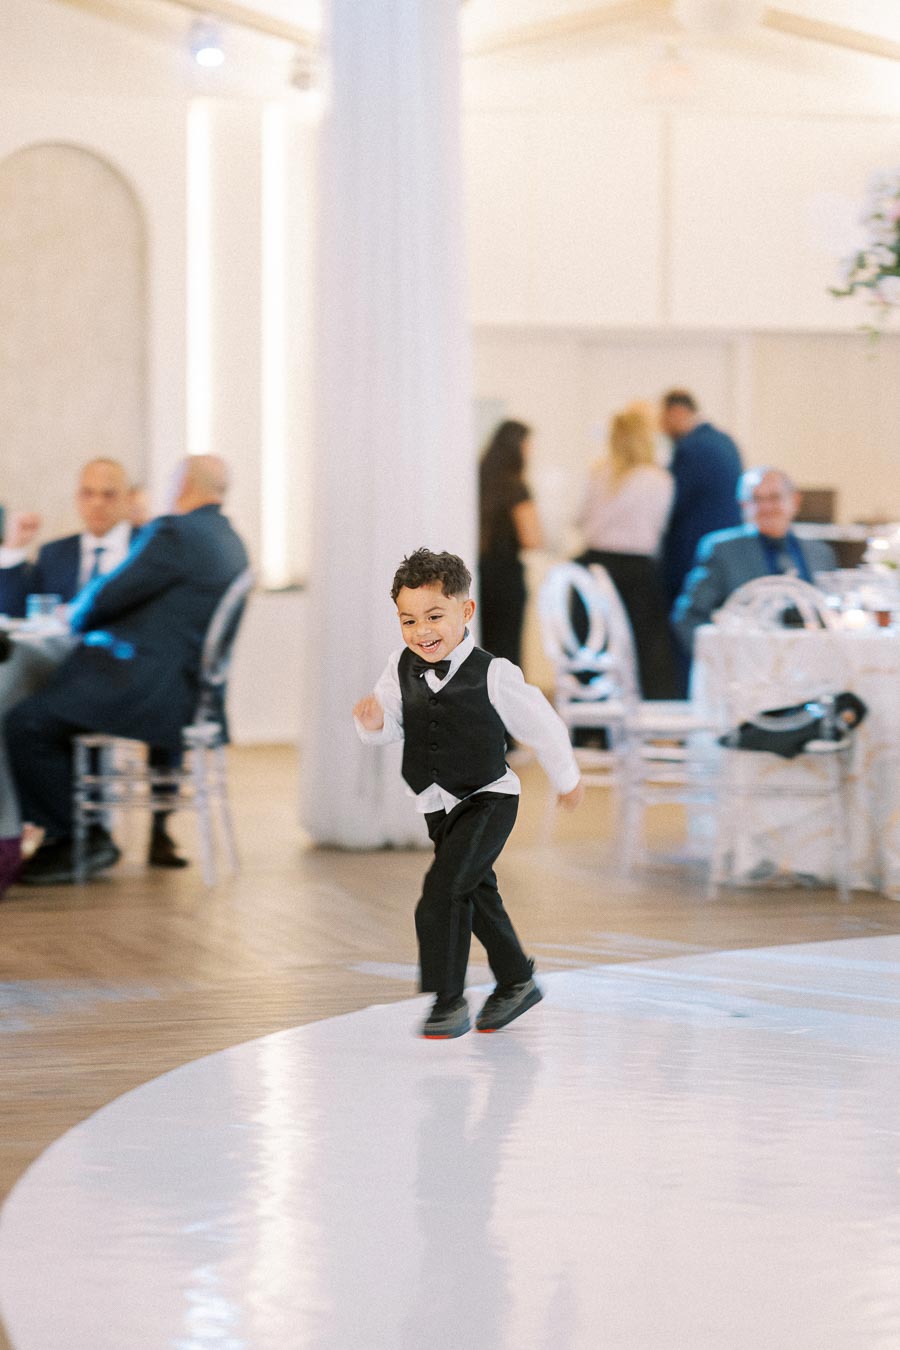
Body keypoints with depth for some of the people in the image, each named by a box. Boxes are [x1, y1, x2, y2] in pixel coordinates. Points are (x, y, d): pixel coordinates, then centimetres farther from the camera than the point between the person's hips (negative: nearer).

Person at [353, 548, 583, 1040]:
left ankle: (449, 1000, -11)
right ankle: (516, 982, 38)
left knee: (442, 888, -19)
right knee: (475, 894, 19)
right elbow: (391, 727, -2)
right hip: (438, 806, 6)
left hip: (488, 800, -6)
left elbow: (539, 725, -3)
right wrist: (374, 721, -27)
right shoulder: (401, 669, -5)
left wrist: (566, 779, 10)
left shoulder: (493, 675, -17)